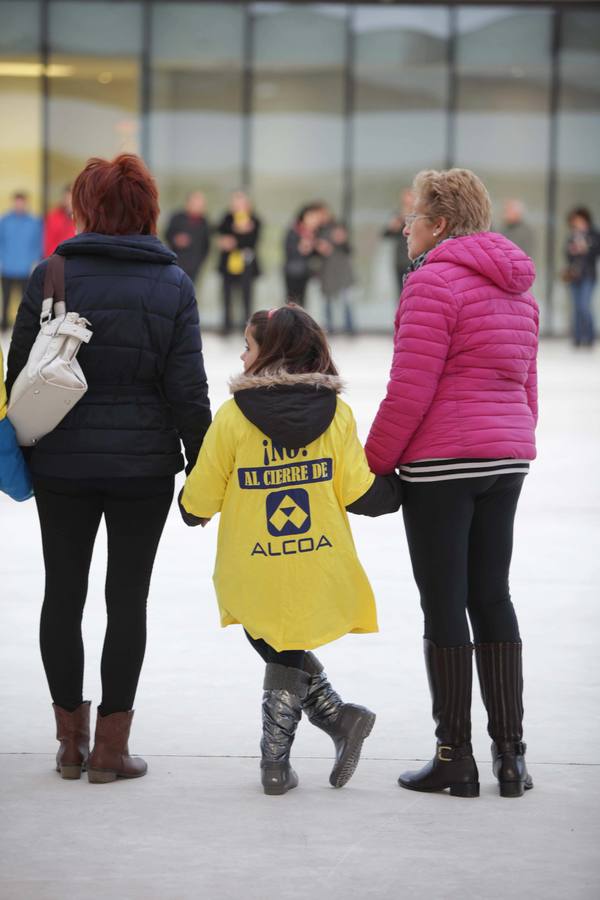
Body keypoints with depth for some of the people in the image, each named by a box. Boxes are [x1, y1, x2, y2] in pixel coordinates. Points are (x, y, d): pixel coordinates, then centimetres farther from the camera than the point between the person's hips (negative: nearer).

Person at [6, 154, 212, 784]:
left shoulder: (51, 276, -3)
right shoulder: (172, 284, -3)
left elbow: (19, 374, 0)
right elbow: (188, 389, -4)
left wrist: (25, 448, 12)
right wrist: (202, 468, 4)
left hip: (61, 464, 1)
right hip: (143, 465, 0)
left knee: (63, 594, 11)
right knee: (127, 599, 4)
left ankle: (70, 740, 17)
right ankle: (111, 748, 6)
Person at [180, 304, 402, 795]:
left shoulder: (233, 415, -9)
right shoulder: (336, 413, -4)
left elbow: (199, 500, -3)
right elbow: (359, 493, -5)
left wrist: (192, 510, 21)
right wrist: (400, 487, 15)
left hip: (253, 579, -2)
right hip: (320, 576, 2)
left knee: (278, 651, 18)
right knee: (291, 654, 21)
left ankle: (338, 715, 1)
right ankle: (276, 762, 14)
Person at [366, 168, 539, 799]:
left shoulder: (433, 281, -11)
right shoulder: (515, 289, 15)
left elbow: (410, 389, -16)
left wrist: (373, 462, -9)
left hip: (442, 462, -8)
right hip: (507, 461, 8)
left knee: (444, 605, -2)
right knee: (492, 598, 11)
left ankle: (455, 758, 1)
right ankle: (510, 754, 10)